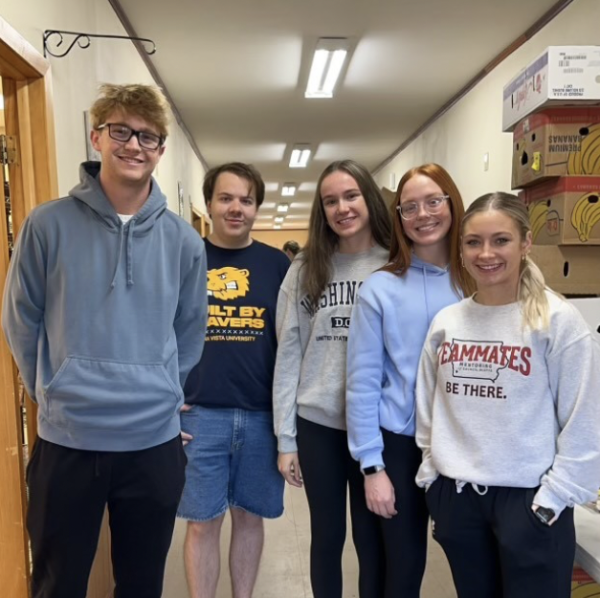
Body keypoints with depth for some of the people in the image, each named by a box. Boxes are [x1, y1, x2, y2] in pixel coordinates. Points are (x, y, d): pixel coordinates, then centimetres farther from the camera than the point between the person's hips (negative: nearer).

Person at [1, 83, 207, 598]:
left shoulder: (183, 240, 0)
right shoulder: (48, 225, -6)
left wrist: (160, 396, 8)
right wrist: (55, 396, 5)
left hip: (156, 442, 2)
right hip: (66, 441, -1)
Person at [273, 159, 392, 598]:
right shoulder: (305, 269, 0)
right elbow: (289, 354, -1)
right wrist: (285, 438, -1)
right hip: (316, 424, 1)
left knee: (371, 538, 14)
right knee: (326, 536, 17)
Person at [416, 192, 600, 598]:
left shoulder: (557, 319, -12)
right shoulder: (446, 321, 1)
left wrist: (553, 499, -10)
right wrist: (432, 478, 7)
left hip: (528, 498, -4)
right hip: (456, 496, 4)